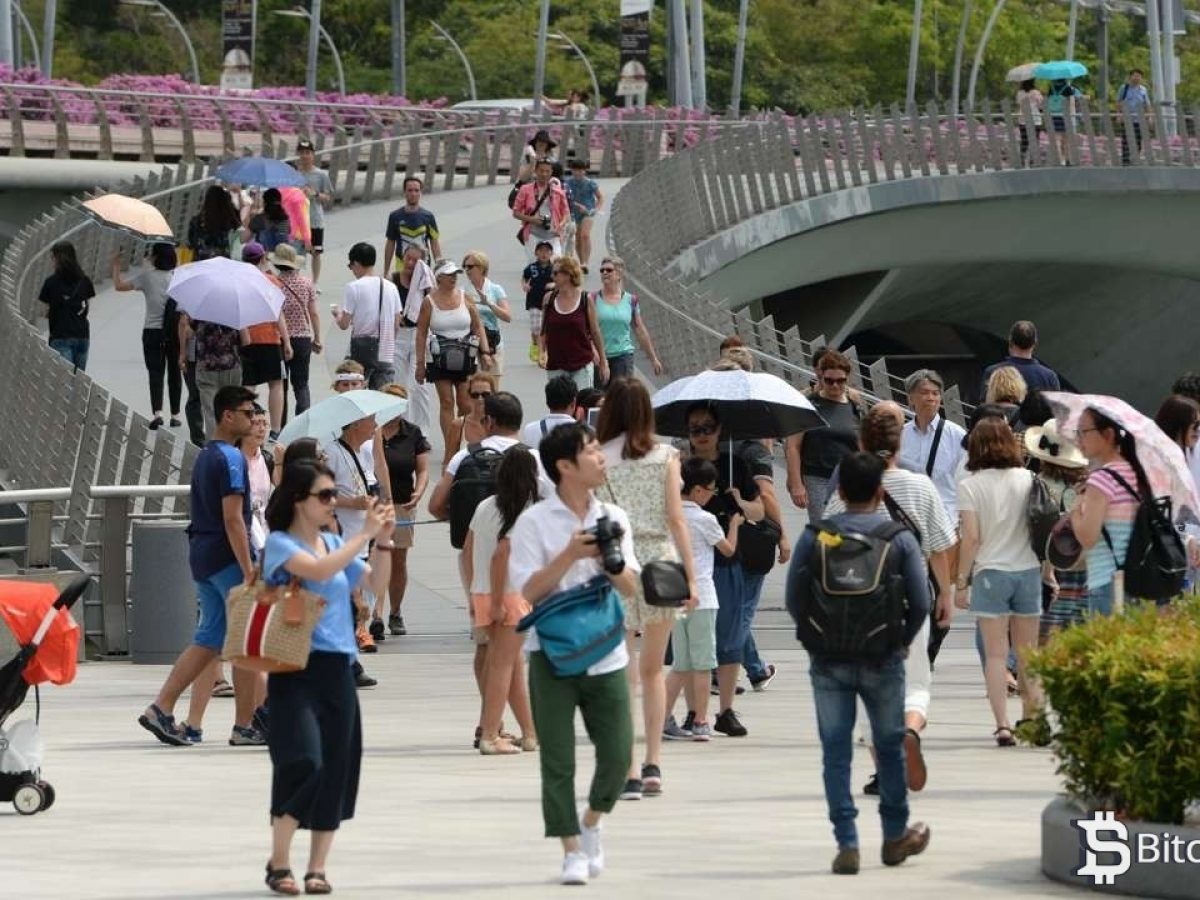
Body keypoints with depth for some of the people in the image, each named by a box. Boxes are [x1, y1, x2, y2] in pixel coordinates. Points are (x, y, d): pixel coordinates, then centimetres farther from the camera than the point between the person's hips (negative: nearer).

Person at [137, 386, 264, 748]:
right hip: (227, 557, -9)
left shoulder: (204, 456, 16)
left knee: (210, 637, 12)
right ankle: (244, 726, 3)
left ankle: (161, 709, 4)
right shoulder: (231, 459, -14)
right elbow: (233, 519, -20)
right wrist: (249, 569, -22)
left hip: (202, 555, 9)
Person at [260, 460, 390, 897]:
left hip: (337, 668, 6)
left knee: (335, 768, 6)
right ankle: (279, 862, -3)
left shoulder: (335, 543, 11)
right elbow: (318, 570, -23)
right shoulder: (280, 544, -6)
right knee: (303, 761, -18)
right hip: (296, 667, -6)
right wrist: (363, 535, -19)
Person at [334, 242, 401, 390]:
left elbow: (344, 324, -8)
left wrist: (338, 316, 13)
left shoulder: (353, 287, -8)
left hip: (362, 350, -4)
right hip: (386, 353, 4)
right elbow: (397, 325, 10)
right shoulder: (391, 287, 7)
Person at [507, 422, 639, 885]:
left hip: (606, 653, 3)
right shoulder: (534, 523, -6)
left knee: (617, 753, 1)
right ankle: (572, 849, 10)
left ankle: (590, 823, 27)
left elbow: (629, 587, 5)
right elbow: (528, 591, -11)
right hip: (554, 655, -3)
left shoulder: (613, 518, 7)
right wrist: (570, 556, -20)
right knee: (558, 761, 0)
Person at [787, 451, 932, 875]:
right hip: (882, 662, 0)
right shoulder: (899, 537, -3)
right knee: (890, 748, 15)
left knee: (836, 753, 4)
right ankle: (895, 836, 25)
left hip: (829, 661, 0)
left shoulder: (815, 536, -3)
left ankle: (846, 844, 0)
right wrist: (901, 641, 11)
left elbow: (794, 598, -4)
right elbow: (920, 602, -5)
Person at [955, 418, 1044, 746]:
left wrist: (961, 582, -1)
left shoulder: (971, 486, -5)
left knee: (996, 653, 0)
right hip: (1028, 571, 3)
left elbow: (971, 538, -8)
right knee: (1027, 653, 13)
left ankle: (1002, 725, -9)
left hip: (991, 572, -3)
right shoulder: (1028, 479, 2)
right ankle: (1032, 717, 17)